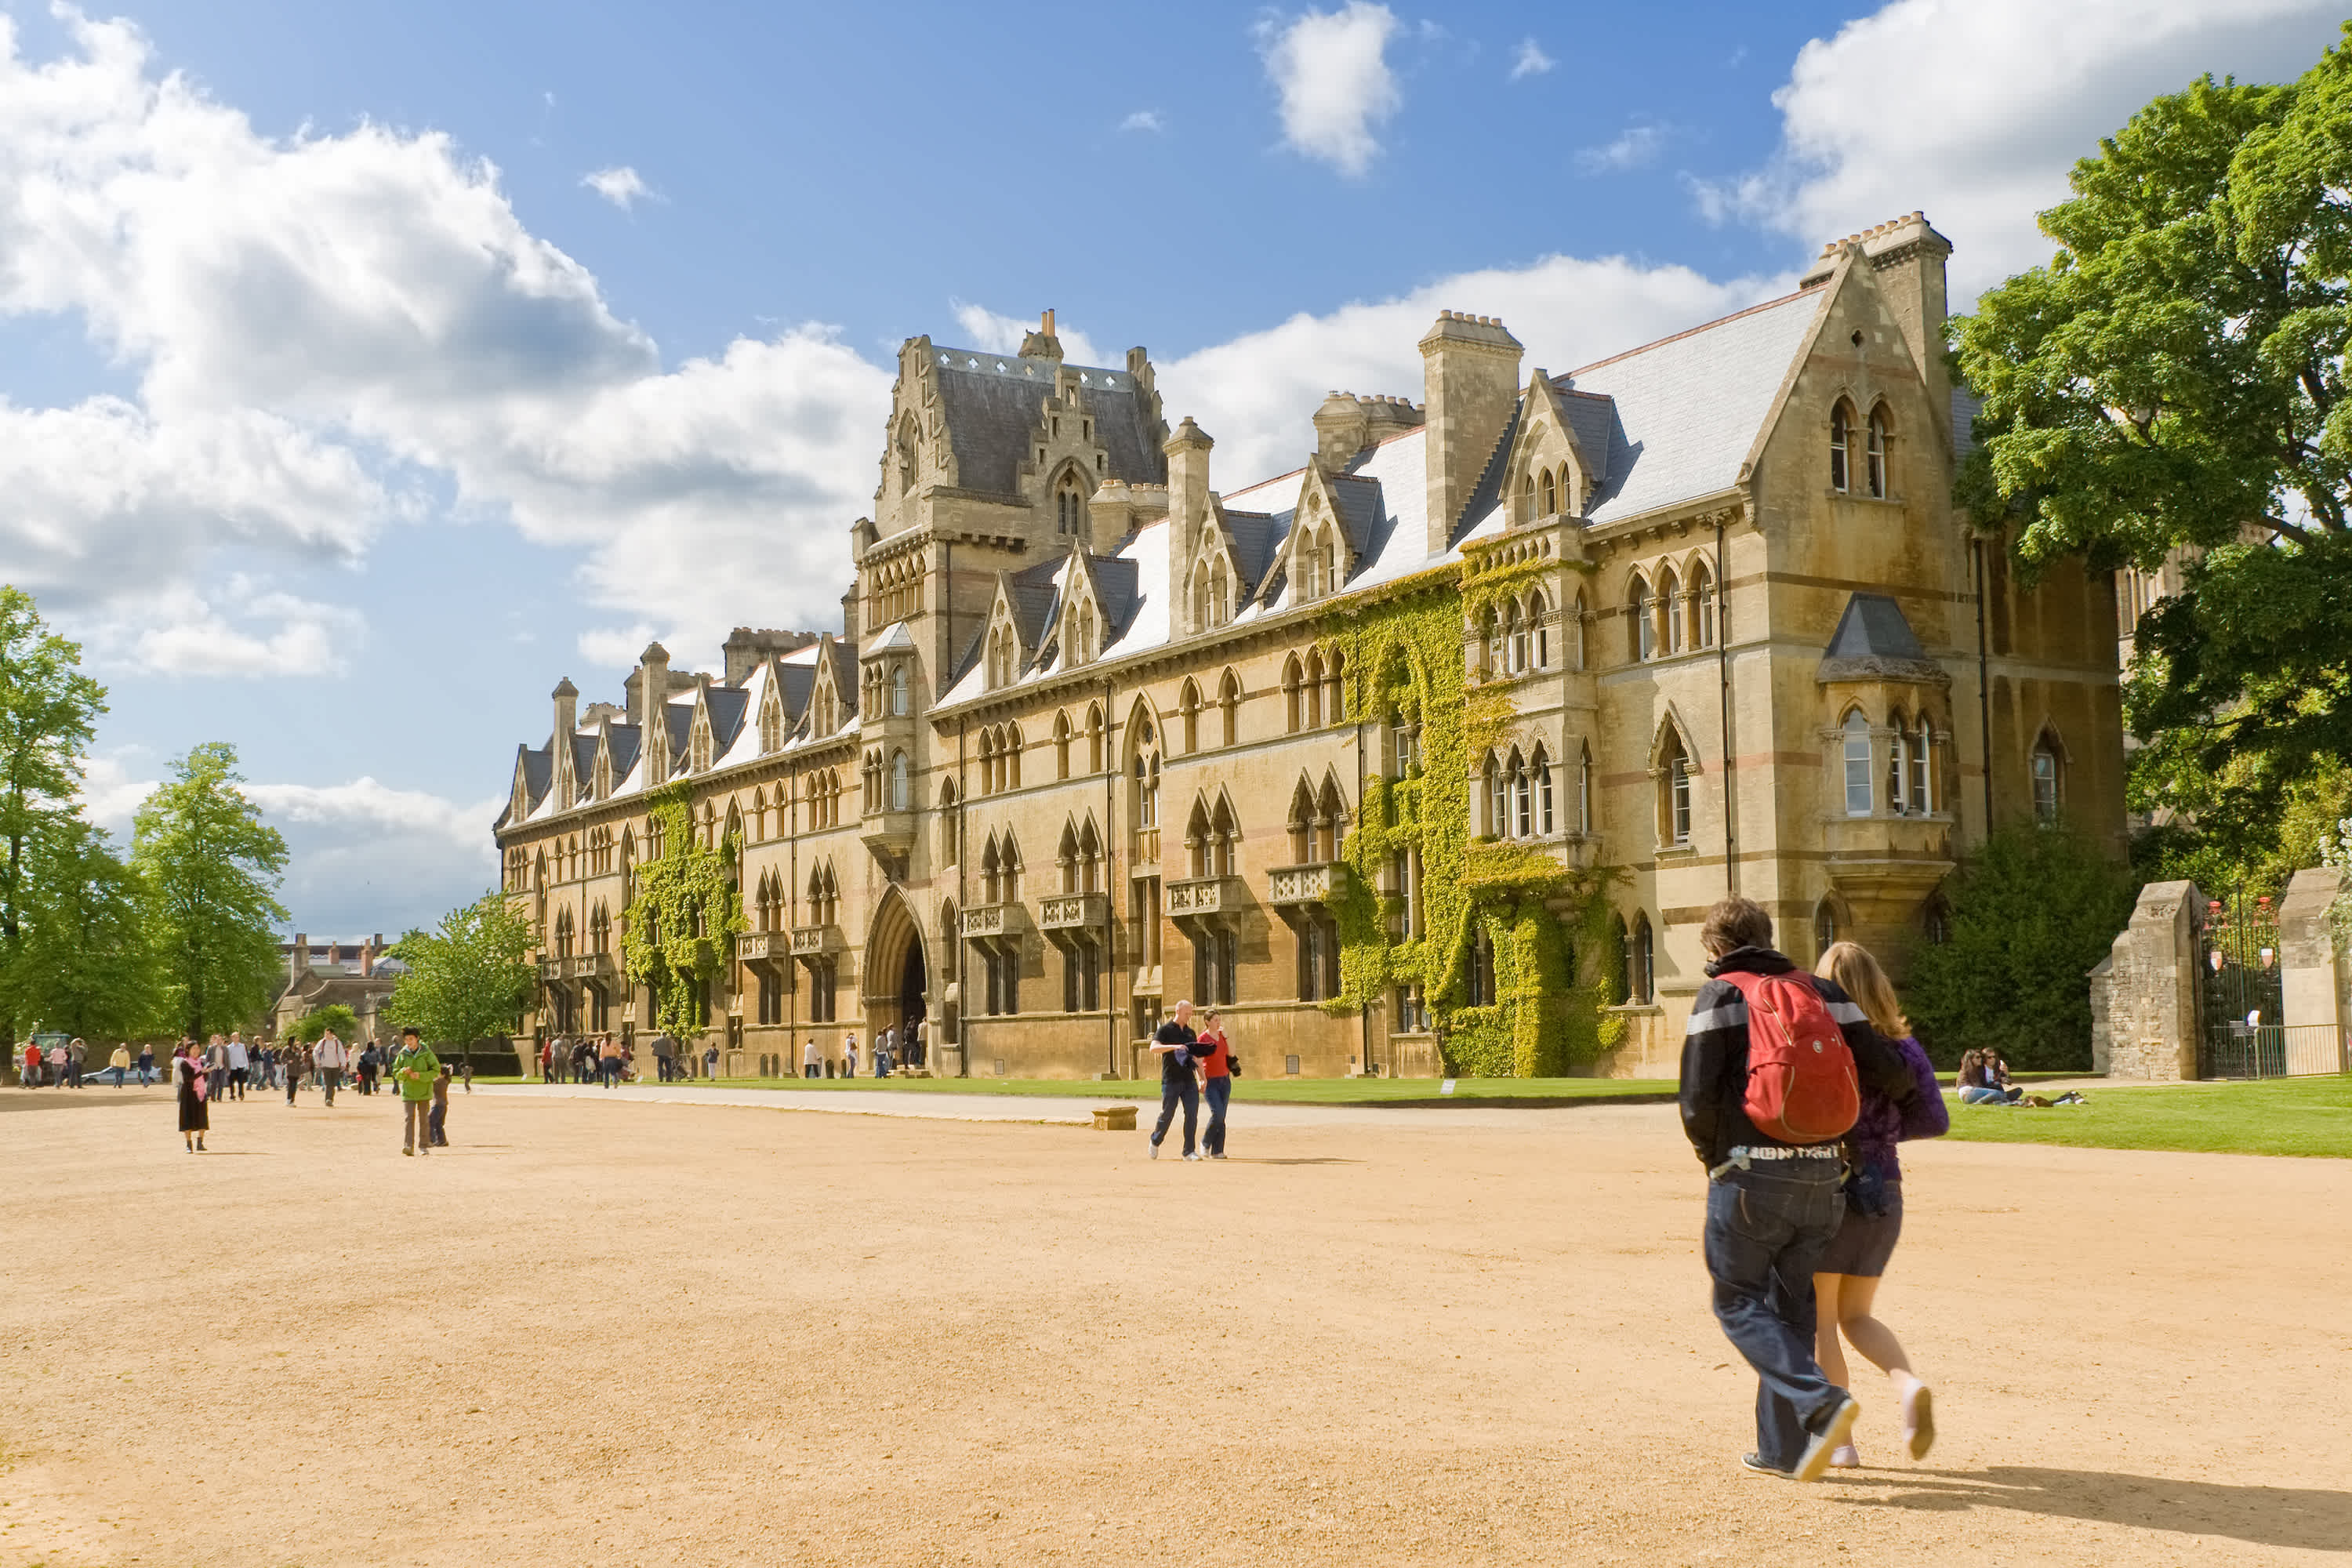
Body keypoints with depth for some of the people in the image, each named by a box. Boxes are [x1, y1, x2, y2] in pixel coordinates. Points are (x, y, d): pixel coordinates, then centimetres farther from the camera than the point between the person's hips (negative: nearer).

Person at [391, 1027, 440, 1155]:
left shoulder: (426, 1053, -2)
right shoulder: (403, 1054, 3)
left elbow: (436, 1070, -3)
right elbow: (395, 1073, 8)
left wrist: (420, 1076, -16)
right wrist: (404, 1072, -14)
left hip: (424, 1091, -1)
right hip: (408, 1092, 1)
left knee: (423, 1119, 5)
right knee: (408, 1118, -12)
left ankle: (423, 1146, 15)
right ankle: (408, 1146, -18)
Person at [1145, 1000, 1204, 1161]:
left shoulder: (1191, 1033, 16)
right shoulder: (1165, 1030, -3)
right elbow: (1154, 1048, -19)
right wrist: (1174, 1046, -31)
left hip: (1188, 1080, 5)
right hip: (1171, 1080, -5)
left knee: (1192, 1114, -6)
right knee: (1167, 1114, 2)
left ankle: (1188, 1151, -2)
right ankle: (1155, 1142, 28)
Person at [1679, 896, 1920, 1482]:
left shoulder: (1718, 997, 1)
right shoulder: (1821, 991, 12)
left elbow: (1698, 1101, -8)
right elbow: (1883, 1069, 6)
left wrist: (1713, 1159, 10)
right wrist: (1911, 1095, 29)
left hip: (1751, 1176, -5)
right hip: (1822, 1177, 5)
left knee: (1738, 1302, 6)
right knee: (1791, 1307, 15)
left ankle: (1819, 1401, -14)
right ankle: (1784, 1448, 17)